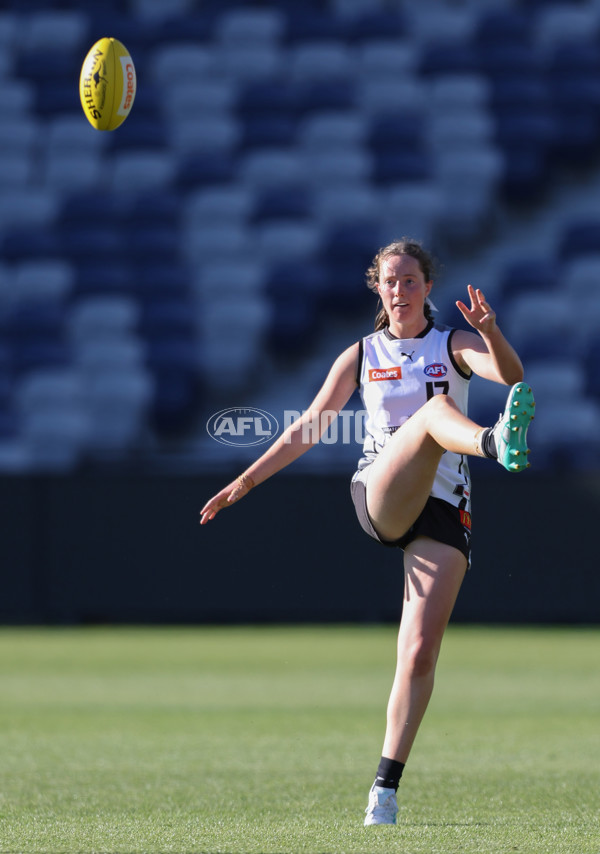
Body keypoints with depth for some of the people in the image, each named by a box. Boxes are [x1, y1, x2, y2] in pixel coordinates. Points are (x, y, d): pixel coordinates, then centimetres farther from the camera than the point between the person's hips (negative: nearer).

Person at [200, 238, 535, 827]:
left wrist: (491, 332, -31)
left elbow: (510, 374, -10)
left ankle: (385, 789, -3)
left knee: (420, 654, -9)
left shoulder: (455, 346, 10)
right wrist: (248, 480, 14)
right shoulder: (361, 357, 15)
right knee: (434, 409, -31)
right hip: (379, 497, -1)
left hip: (443, 510, 1)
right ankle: (497, 445, -68)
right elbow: (308, 428, 19)